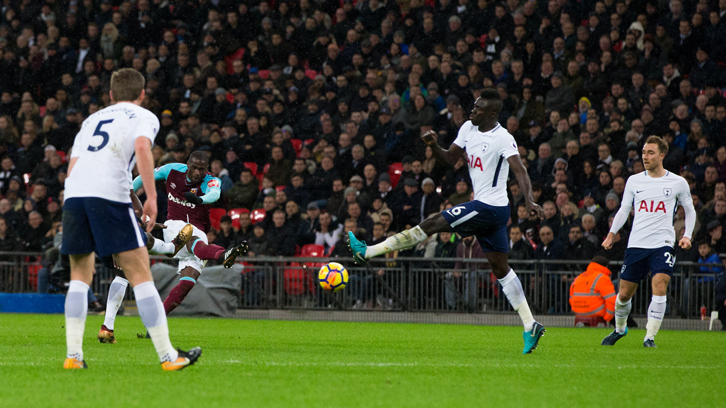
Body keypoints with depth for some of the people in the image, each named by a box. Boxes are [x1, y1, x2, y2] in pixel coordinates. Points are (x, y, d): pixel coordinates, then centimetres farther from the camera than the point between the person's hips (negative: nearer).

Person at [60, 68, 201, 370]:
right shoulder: (144, 117, 15)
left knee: (80, 275, 17)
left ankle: (73, 355, 6)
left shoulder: (92, 119, 31)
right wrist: (151, 197, -8)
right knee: (140, 275, -1)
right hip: (110, 193, -5)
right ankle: (167, 355, -1)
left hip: (73, 194, 5)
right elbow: (142, 147, -6)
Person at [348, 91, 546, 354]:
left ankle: (368, 252, -5)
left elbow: (520, 171, -25)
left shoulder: (503, 139, -16)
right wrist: (434, 146, -4)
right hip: (485, 207, 10)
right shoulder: (468, 129, 10)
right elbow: (451, 159, 17)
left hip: (489, 208, -10)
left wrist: (529, 200, -40)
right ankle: (530, 326, 10)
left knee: (431, 224, -10)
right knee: (500, 267, 10)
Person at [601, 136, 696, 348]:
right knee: (624, 293, 6)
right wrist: (612, 233, 3)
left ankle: (650, 336, -12)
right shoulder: (634, 181, 7)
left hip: (663, 243, -2)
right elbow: (624, 209, 16)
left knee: (659, 288, -20)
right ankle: (619, 328, 32)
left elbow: (690, 210, 15)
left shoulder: (678, 183, 2)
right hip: (636, 243, 2)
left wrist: (687, 235, 1)